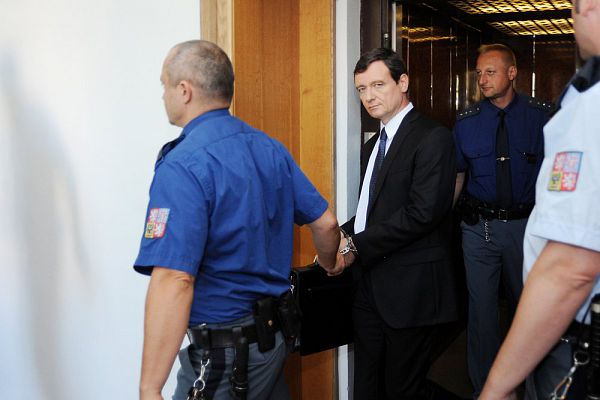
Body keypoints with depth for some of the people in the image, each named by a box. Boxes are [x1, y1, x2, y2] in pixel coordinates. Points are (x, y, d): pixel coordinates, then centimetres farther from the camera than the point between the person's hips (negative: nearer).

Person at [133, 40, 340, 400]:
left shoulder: (182, 167, -21)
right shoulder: (270, 148, 2)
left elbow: (175, 281, -29)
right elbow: (325, 223, 9)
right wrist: (330, 265, 30)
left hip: (221, 355, -7)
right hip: (276, 333, 8)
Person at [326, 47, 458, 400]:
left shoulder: (432, 137, -11)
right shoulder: (373, 145, 17)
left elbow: (423, 212, -21)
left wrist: (356, 246, -18)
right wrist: (343, 236, -1)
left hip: (411, 291, -8)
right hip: (371, 289, 8)